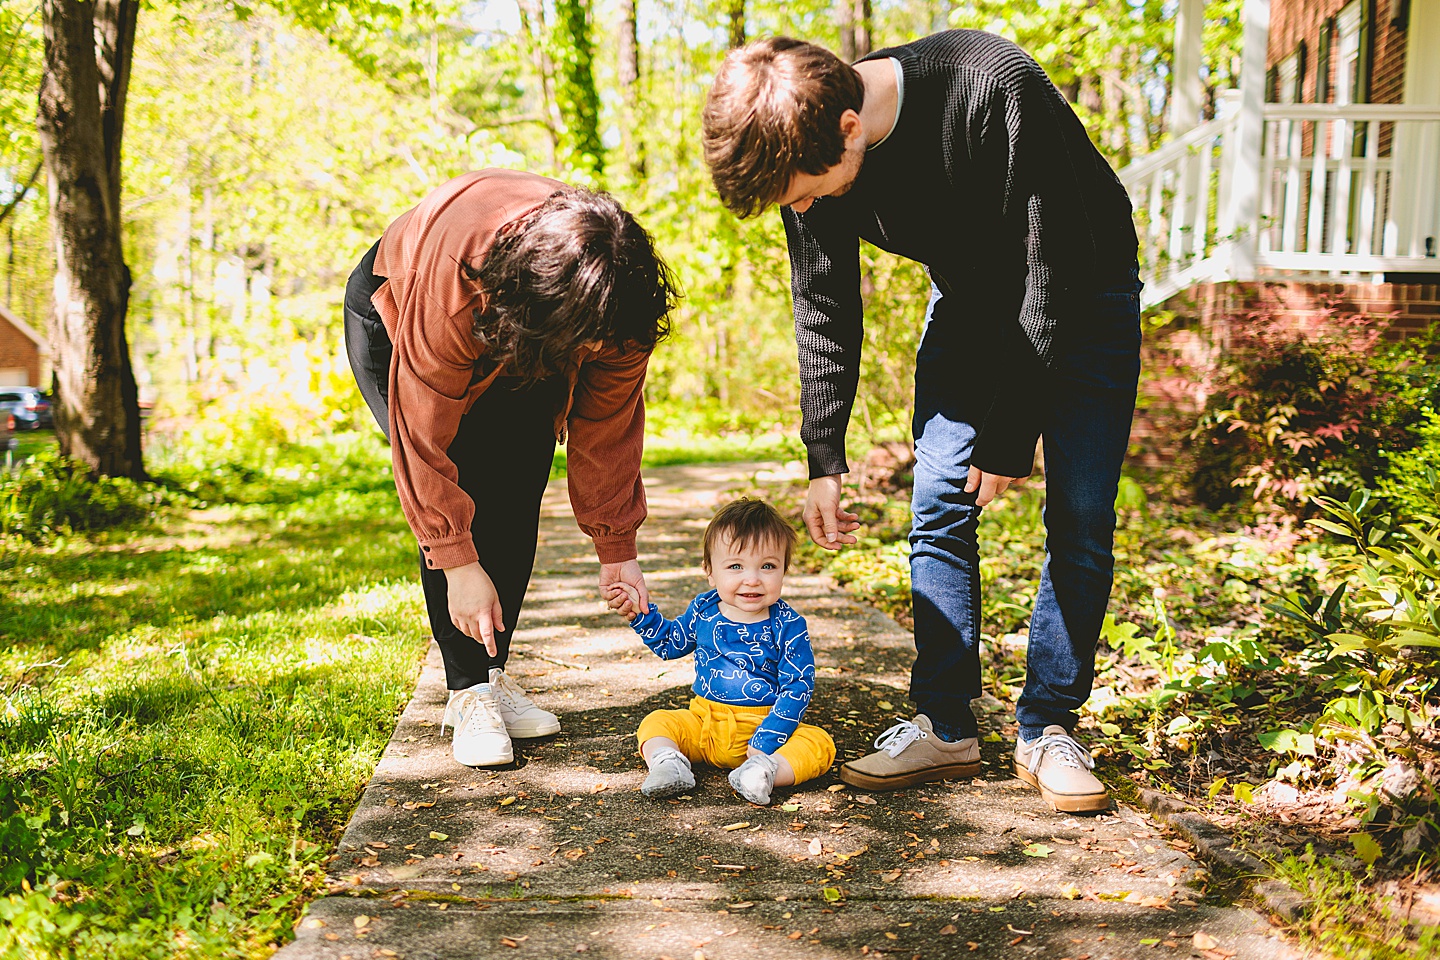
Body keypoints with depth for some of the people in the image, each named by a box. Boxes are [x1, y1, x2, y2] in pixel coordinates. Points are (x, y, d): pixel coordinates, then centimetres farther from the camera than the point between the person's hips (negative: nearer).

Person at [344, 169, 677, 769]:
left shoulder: (616, 296, -32)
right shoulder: (450, 282, -45)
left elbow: (611, 422, -18)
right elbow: (424, 433, -36)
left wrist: (616, 549, -15)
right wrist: (458, 562, -33)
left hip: (518, 346, 4)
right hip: (391, 318, -4)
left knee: (515, 501, -9)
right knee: (455, 496, -19)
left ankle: (492, 674, 5)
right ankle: (468, 693, -12)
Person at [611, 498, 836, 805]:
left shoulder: (788, 626, -11)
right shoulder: (703, 610, 1)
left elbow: (798, 688, -13)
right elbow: (670, 643, 19)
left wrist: (766, 741, -22)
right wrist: (641, 613, 4)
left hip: (765, 725, -4)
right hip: (704, 722, 4)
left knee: (819, 744, -26)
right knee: (656, 722, -13)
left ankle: (769, 770, -46)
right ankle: (666, 760, -37)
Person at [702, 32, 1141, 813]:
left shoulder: (995, 91, -37)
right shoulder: (807, 153, -19)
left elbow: (1053, 280, -30)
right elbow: (825, 313, -5)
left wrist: (1009, 439, -23)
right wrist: (824, 460, -7)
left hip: (1081, 295, -4)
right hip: (969, 296, 4)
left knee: (1080, 519, -9)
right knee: (939, 507, -4)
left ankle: (1048, 729, 3)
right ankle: (944, 726, 5)